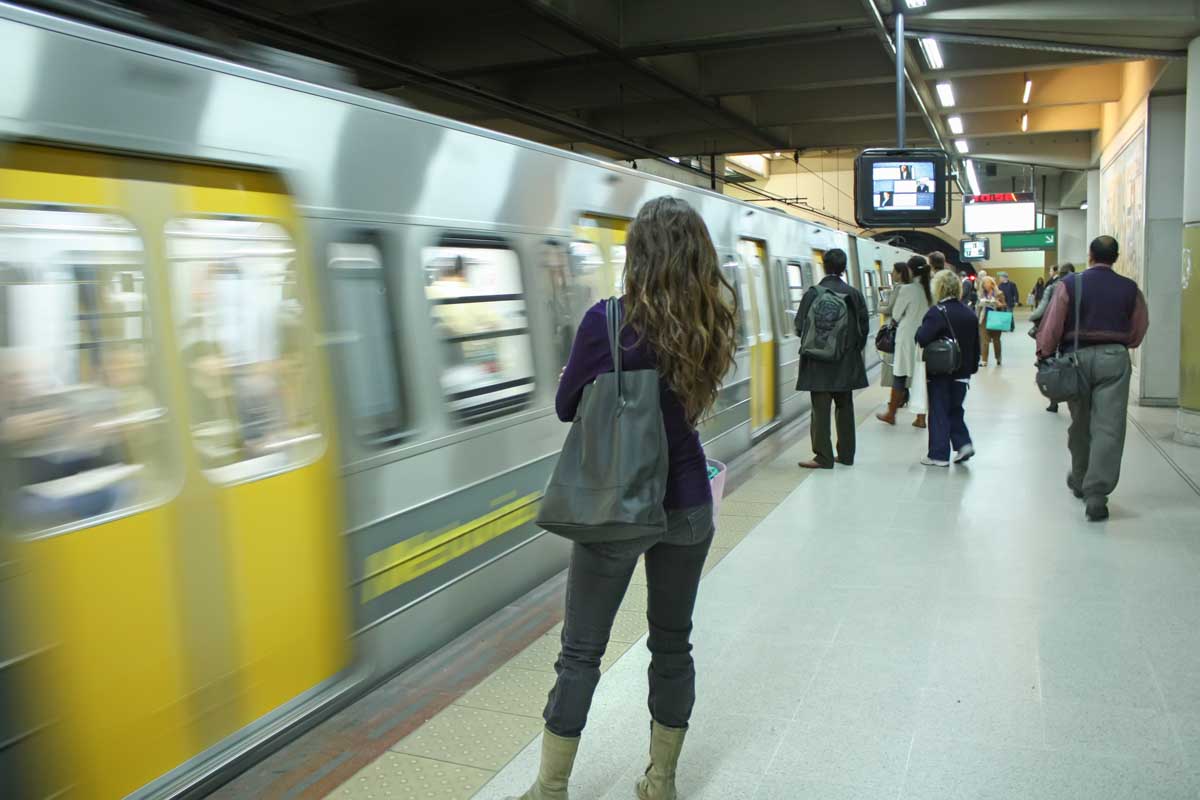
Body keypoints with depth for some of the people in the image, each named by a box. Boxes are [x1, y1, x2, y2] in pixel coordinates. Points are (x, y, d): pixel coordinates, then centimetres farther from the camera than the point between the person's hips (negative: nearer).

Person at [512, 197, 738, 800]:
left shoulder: (606, 321, -17)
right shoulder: (713, 323, -4)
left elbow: (567, 406, -4)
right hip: (688, 506, 4)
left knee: (581, 653, 10)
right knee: (673, 643, 17)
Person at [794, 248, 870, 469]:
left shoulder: (813, 293, -11)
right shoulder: (855, 294, -1)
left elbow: (800, 326, -8)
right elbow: (863, 328, 3)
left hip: (819, 362, -3)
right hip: (846, 363, 4)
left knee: (820, 409, 1)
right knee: (845, 408, 14)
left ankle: (823, 457, 1)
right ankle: (846, 453, 20)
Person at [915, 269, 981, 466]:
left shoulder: (937, 312, -17)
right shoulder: (970, 313, 5)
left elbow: (922, 339, -24)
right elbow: (976, 345, 11)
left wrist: (919, 329, -4)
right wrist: (973, 367, 20)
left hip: (940, 372, -6)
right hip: (962, 372, 6)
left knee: (938, 412, 3)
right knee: (955, 409, 20)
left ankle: (939, 455, 8)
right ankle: (963, 443, 6)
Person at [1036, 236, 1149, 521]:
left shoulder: (1069, 285, -3)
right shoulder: (1130, 289, 2)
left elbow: (1051, 327, -7)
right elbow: (1138, 332, 4)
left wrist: (1044, 356, 2)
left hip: (1077, 357, 1)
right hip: (1114, 359, -1)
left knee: (1080, 425, 17)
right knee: (1108, 428, -2)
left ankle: (1080, 481, 33)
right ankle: (1097, 495, -8)